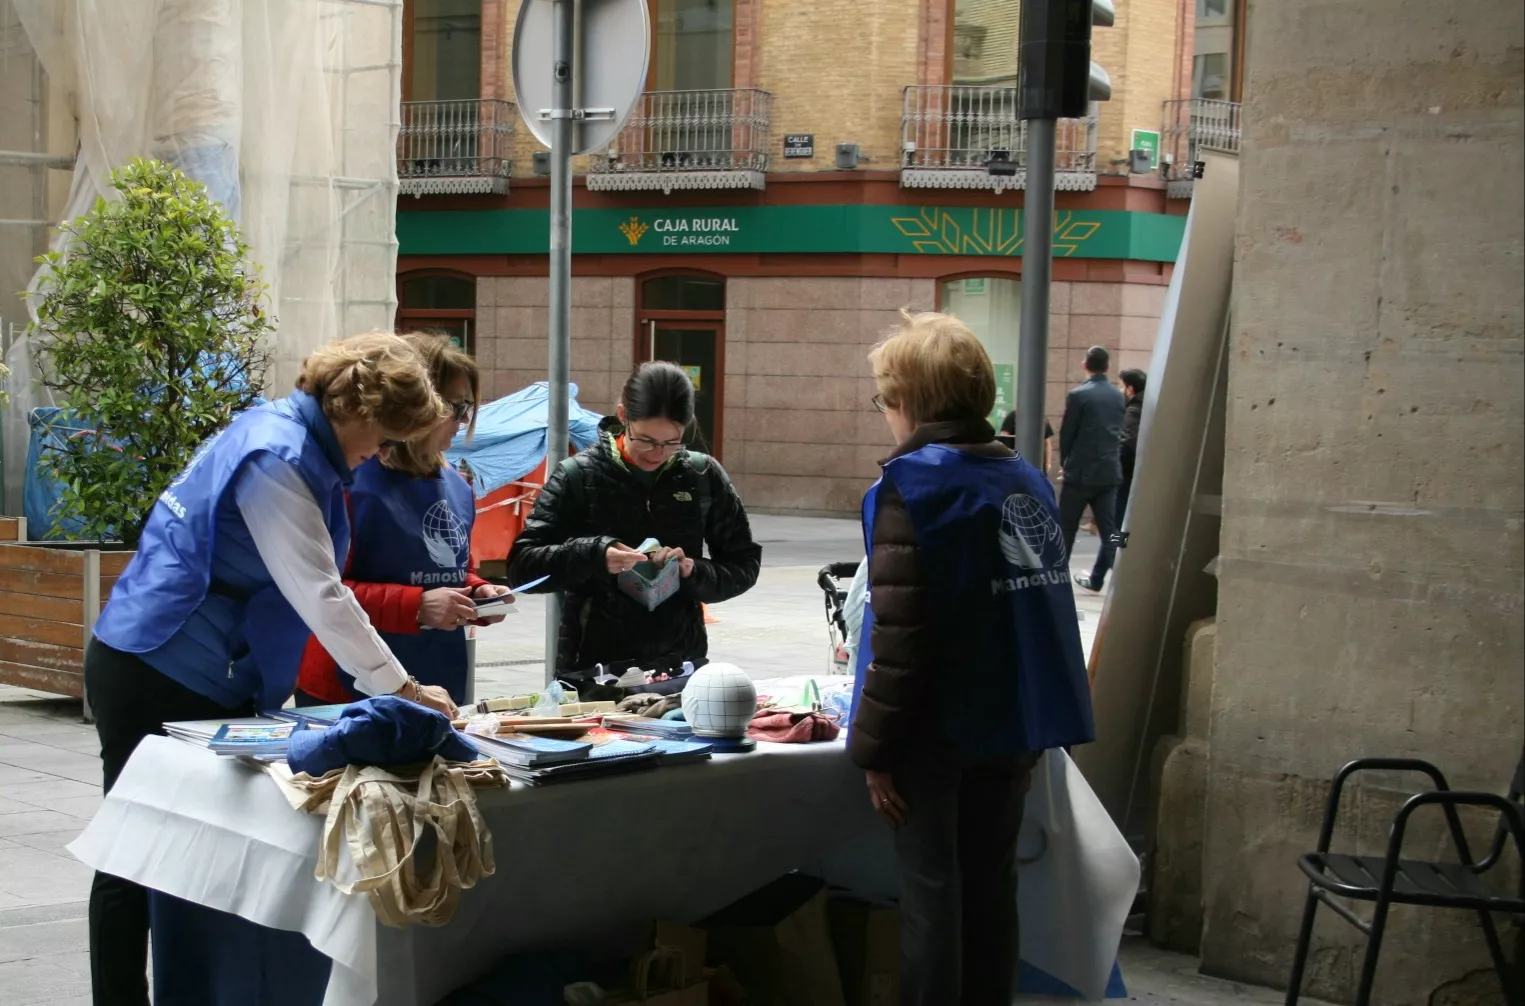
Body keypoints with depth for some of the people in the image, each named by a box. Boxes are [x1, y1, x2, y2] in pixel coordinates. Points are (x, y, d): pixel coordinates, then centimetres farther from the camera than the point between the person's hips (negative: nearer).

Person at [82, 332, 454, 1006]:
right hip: (153, 678, -9)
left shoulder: (292, 440, 10)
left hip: (204, 680, 9)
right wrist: (401, 689, -20)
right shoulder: (277, 458, -21)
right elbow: (319, 594, -23)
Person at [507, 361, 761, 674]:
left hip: (680, 664, 2)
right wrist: (593, 555, -22)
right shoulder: (578, 476, -5)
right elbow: (521, 565, -7)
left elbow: (745, 565, 6)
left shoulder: (704, 476, 0)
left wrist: (694, 573, -14)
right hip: (591, 665, -1)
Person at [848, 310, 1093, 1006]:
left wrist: (874, 747, -11)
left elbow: (899, 637, -18)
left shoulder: (913, 485, -14)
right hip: (1013, 725, 6)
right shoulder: (1028, 481, 5)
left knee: (931, 897, 3)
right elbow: (1036, 609, 12)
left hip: (938, 732, -6)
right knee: (991, 888, 14)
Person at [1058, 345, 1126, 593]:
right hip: (1110, 471, 4)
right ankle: (1097, 579, 6)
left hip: (1081, 471, -4)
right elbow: (1119, 431, 11)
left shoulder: (1078, 395, -11)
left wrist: (1065, 461, 10)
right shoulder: (1118, 396, 5)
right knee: (1108, 529, 6)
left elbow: (1066, 433, -5)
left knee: (1066, 529, 5)